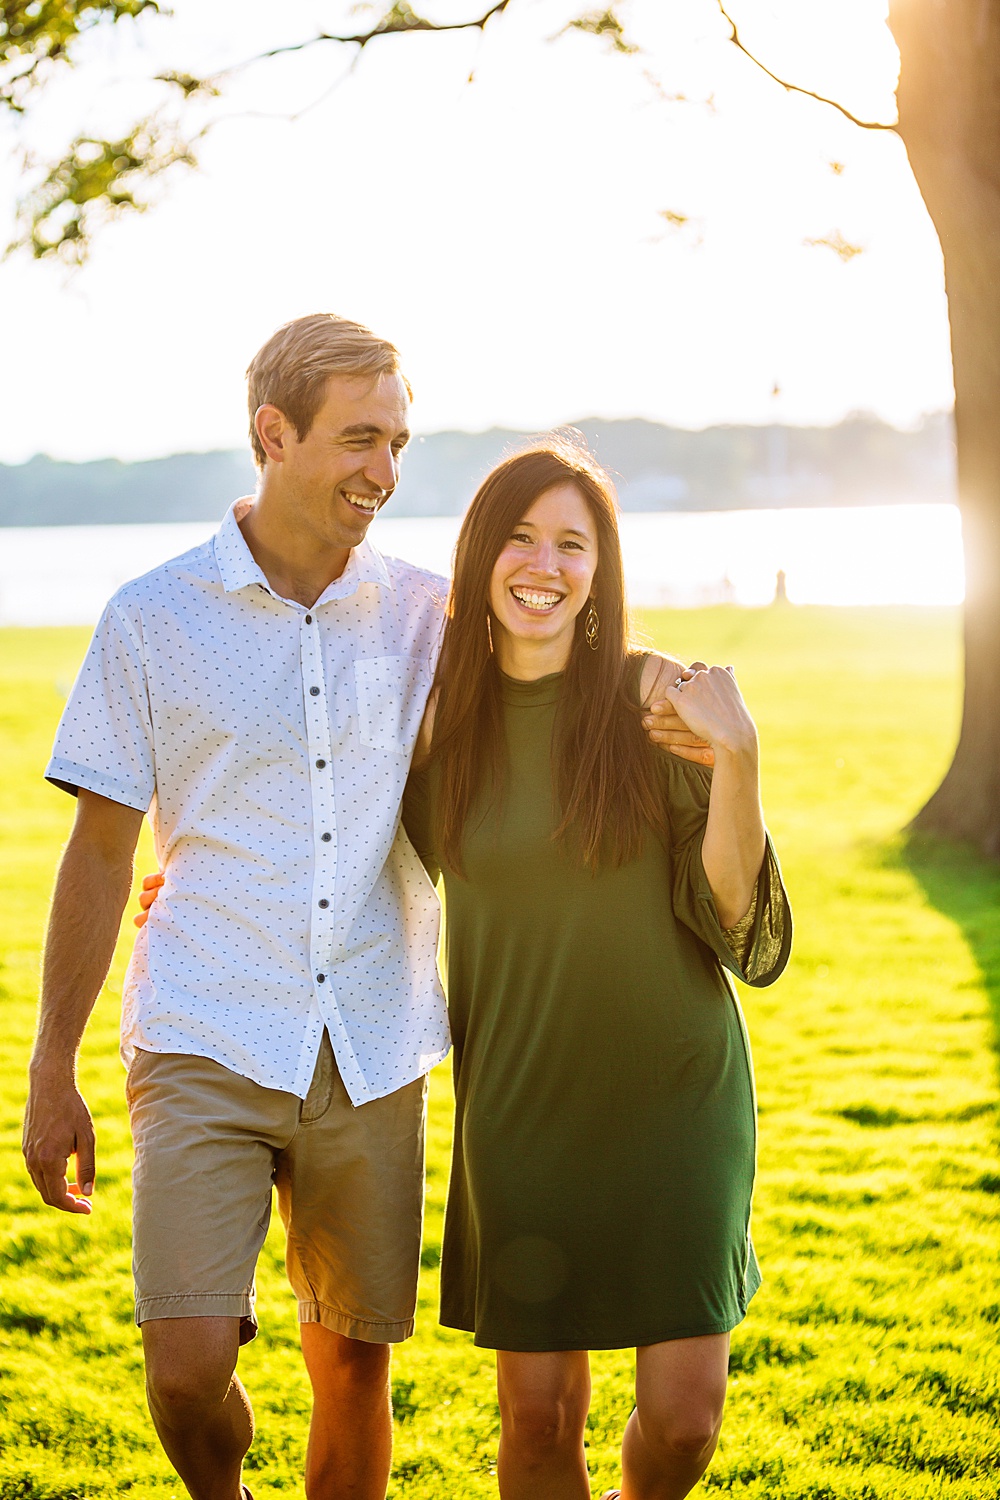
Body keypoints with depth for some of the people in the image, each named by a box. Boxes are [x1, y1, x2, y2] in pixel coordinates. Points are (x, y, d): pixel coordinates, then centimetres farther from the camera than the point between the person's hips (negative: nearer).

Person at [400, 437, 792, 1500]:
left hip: (674, 1092, -1)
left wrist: (738, 759, -23)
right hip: (519, 1101, 2)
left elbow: (737, 915, -11)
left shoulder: (657, 702, -8)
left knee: (683, 1414, -2)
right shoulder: (441, 714, -1)